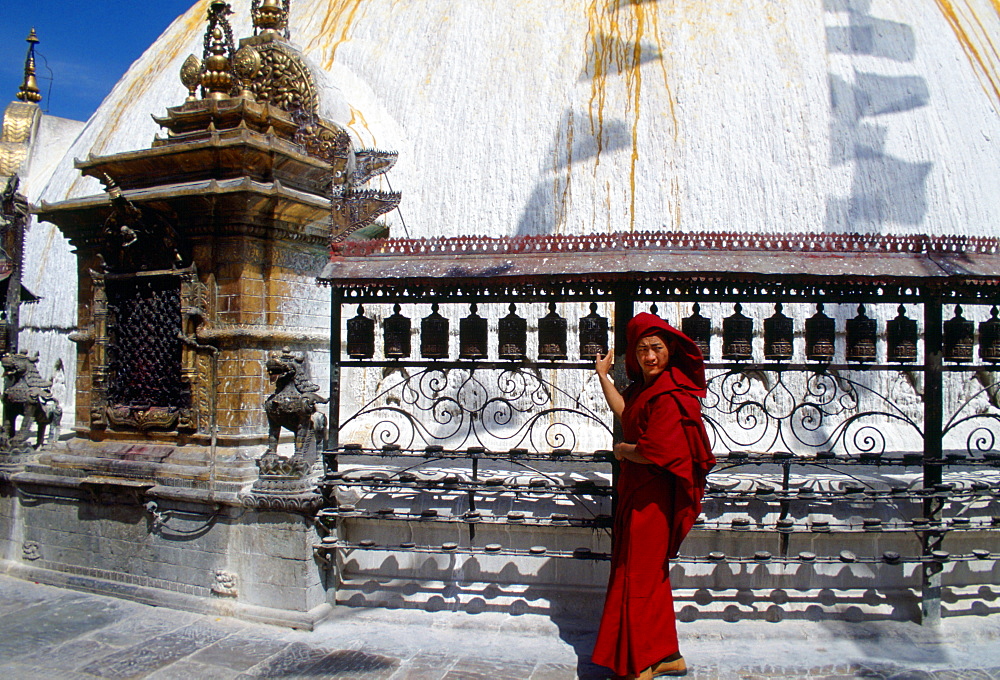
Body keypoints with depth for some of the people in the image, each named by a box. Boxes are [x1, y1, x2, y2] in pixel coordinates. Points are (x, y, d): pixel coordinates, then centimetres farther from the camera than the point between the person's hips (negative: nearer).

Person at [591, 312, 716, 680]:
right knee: (651, 575, 18)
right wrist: (603, 376, 30)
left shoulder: (668, 395, -20)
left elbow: (654, 453, -25)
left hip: (652, 497, -10)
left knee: (636, 577, -1)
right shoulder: (646, 387, 9)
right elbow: (624, 412, 27)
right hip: (637, 492, 10)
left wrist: (623, 450, -7)